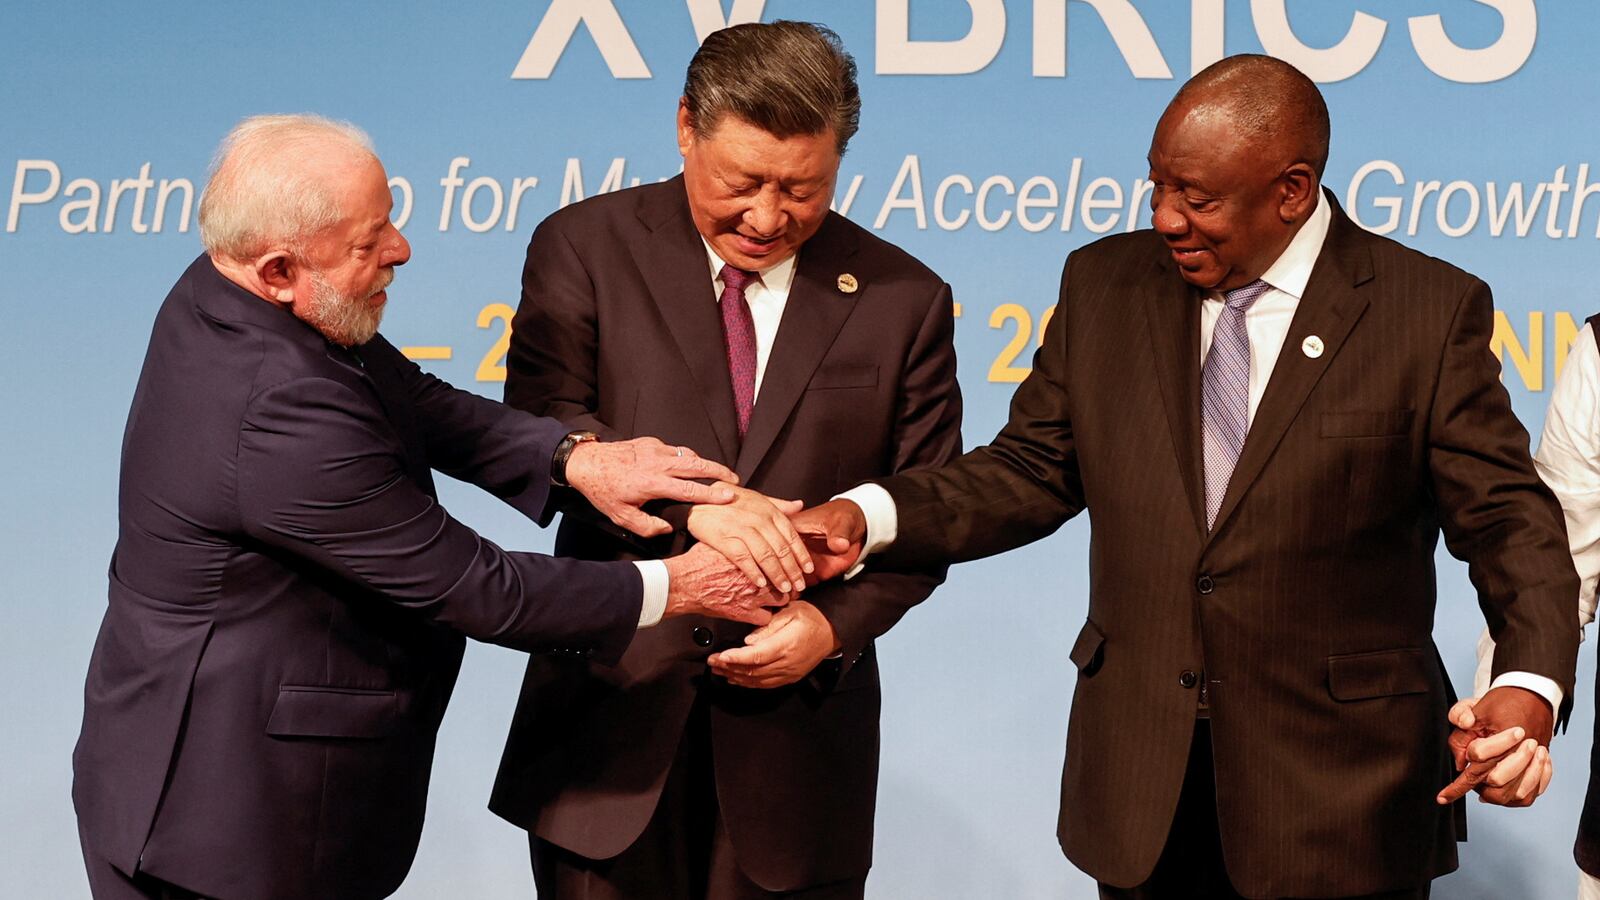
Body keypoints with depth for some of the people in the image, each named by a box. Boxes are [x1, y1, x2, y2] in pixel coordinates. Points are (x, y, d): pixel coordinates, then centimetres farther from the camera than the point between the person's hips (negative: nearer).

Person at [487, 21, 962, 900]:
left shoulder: (904, 300, 2)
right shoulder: (586, 247, -1)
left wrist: (836, 623, -13)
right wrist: (693, 502, -26)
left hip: (796, 738, 1)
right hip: (612, 719, 0)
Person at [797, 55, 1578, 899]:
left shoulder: (1431, 311, -6)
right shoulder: (1104, 283, 4)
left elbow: (1508, 519, -6)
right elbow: (1031, 470, 7)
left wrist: (1529, 684, -24)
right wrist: (867, 515, -9)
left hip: (1338, 785, -3)